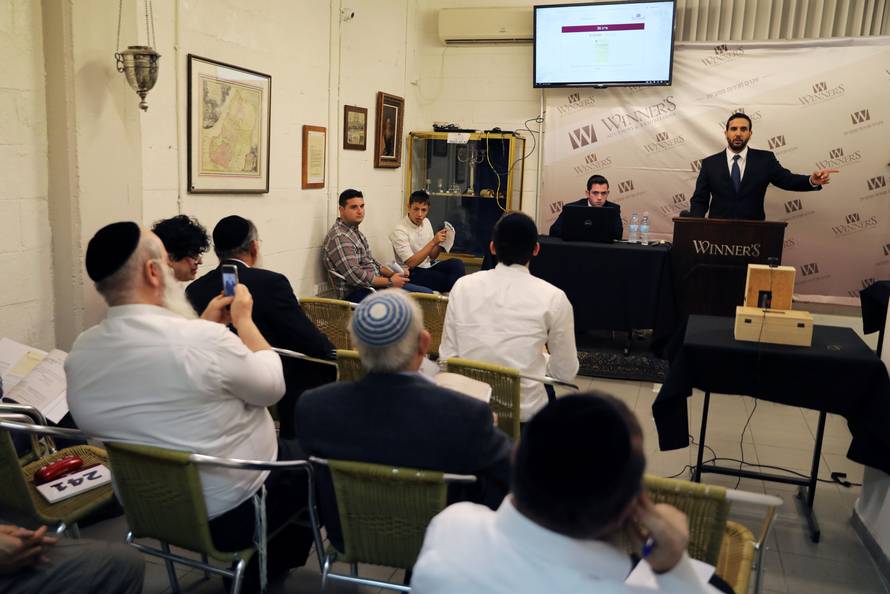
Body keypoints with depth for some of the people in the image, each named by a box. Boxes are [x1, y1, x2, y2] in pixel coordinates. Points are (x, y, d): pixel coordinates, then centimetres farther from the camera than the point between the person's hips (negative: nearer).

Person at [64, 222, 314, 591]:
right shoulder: (203, 340, -30)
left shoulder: (80, 351, -7)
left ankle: (258, 561, 35)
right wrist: (243, 320, -3)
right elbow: (272, 387, -13)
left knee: (282, 448, 28)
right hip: (229, 513, -7)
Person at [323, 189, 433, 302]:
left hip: (374, 285, 10)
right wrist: (390, 281, -15)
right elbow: (356, 277, -24)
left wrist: (393, 274, 5)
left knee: (427, 293, 0)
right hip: (358, 294, -10)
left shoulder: (356, 232, 16)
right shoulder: (339, 237, -17)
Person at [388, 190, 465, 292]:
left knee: (456, 263, -23)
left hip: (429, 266, 6)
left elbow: (432, 256, 12)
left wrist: (440, 243, -9)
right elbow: (411, 263, -20)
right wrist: (433, 242, -23)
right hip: (412, 274, -6)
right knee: (451, 280, -26)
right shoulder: (399, 231, -14)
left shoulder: (426, 222, 7)